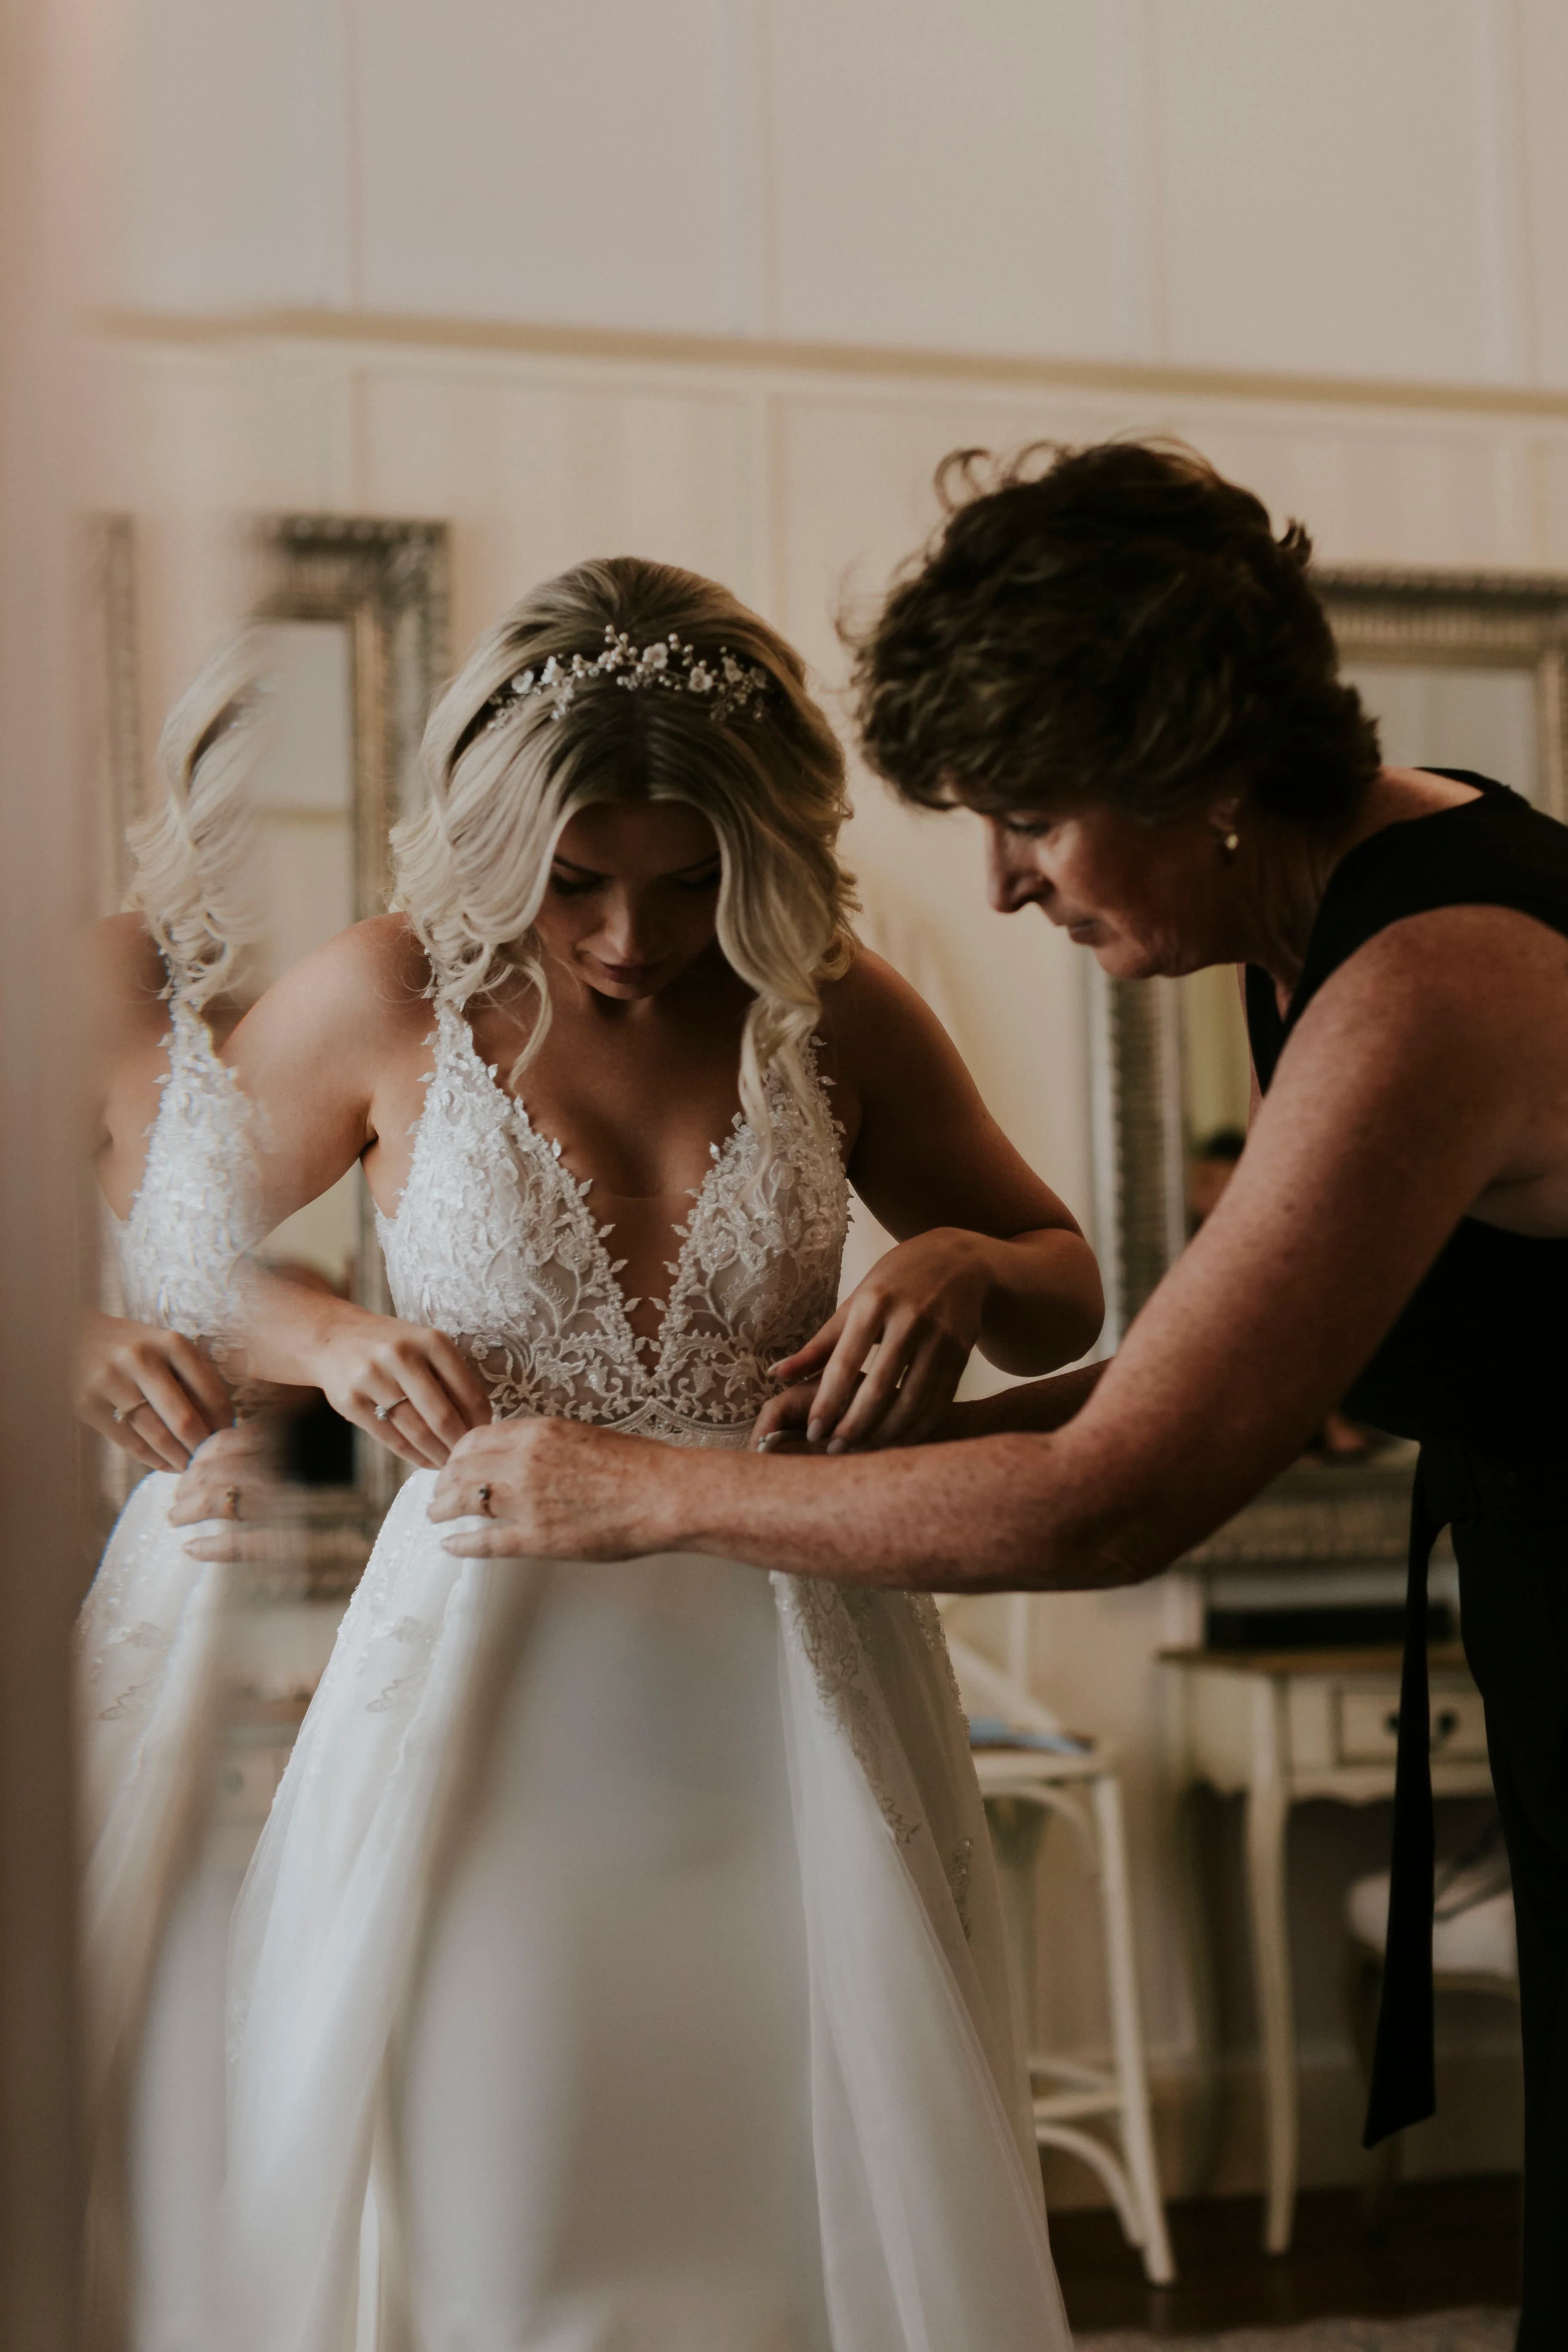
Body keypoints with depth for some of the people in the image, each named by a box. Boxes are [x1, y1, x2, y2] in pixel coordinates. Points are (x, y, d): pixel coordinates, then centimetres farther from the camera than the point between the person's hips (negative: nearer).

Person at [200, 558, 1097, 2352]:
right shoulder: (390, 1005, -5)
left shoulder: (837, 1016, 0)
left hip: (792, 1695, 2)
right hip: (486, 1662, -1)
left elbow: (1067, 1292, 12)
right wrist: (330, 1339, -13)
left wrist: (962, 1266, -11)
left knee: (837, 2202, 8)